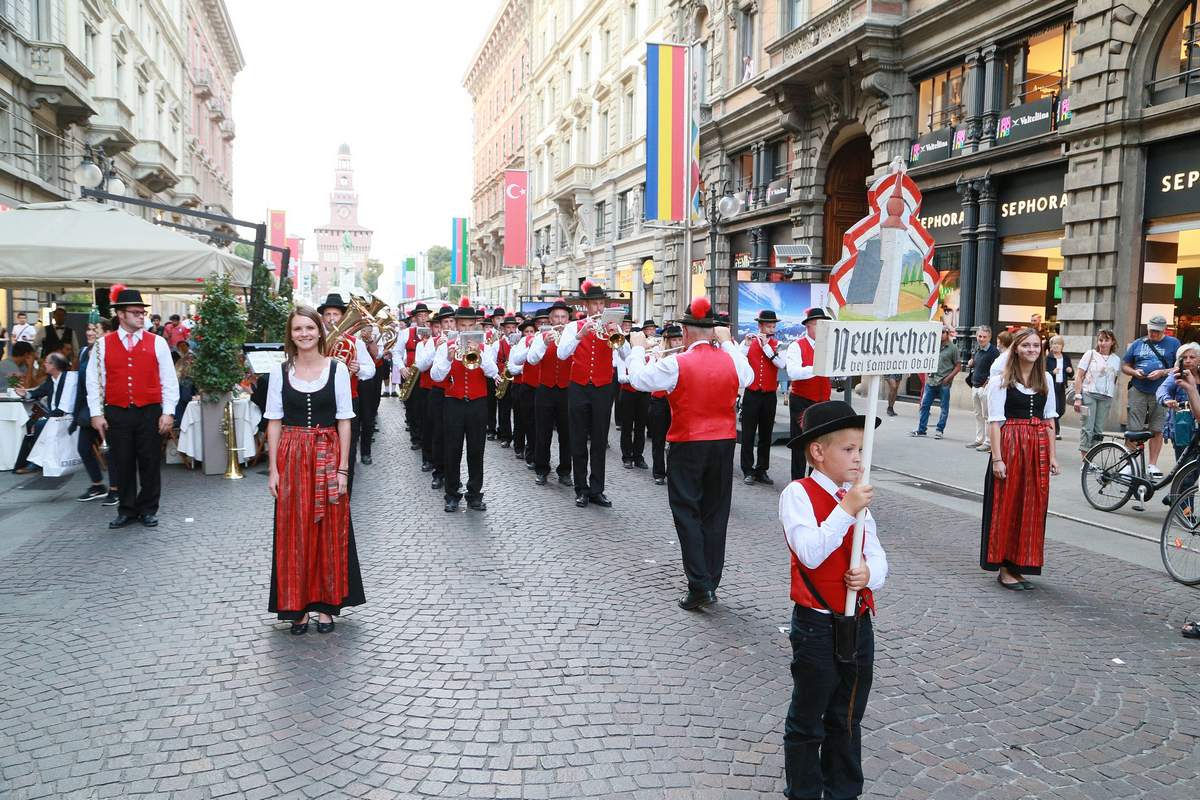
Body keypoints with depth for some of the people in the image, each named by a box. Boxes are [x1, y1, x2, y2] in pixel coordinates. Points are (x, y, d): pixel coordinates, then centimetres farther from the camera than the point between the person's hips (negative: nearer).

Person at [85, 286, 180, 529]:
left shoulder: (157, 343, 2)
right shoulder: (103, 344, 4)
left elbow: (169, 380, 1)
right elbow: (94, 381, 5)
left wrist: (168, 412, -4)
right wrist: (97, 414, -1)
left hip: (150, 412, -1)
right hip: (116, 413, 1)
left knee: (150, 463, 5)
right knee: (122, 464, 8)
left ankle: (148, 510, 18)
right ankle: (127, 510, 21)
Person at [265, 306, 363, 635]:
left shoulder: (337, 368, -2)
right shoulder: (279, 371, 2)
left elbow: (344, 421, -2)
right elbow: (274, 422, 3)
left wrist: (343, 469, -7)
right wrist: (273, 468, -3)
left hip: (327, 455, -1)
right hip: (291, 457, 1)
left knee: (329, 531, 6)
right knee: (293, 532, 6)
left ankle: (325, 603, 19)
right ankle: (296, 606, 18)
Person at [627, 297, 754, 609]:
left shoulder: (677, 363, -14)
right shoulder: (732, 359, -1)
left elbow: (639, 379, -4)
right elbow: (748, 377, 21)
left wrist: (637, 348, 13)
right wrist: (728, 343, 27)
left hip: (688, 446, -4)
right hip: (724, 444, 4)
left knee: (687, 513, 2)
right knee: (716, 513, 12)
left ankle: (700, 586, -5)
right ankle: (711, 582, 20)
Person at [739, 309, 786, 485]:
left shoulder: (777, 344, 4)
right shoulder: (747, 342, 1)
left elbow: (782, 365, -14)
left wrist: (765, 346, -16)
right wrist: (747, 344, -21)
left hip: (770, 396, 2)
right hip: (751, 395, -2)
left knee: (766, 435, 9)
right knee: (748, 434, 1)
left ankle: (762, 471, 18)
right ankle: (748, 471, 8)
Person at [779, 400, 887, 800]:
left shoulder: (859, 497, 7)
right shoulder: (798, 494, -14)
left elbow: (877, 556, 4)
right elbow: (810, 553, -25)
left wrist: (870, 573, -18)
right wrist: (846, 511, -28)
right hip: (816, 626, -6)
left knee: (848, 719, 20)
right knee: (807, 719, 10)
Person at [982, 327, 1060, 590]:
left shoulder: (1046, 379, 11)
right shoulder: (1001, 381, -4)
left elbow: (1049, 419, 13)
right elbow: (995, 421, -8)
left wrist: (1052, 455, 8)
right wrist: (997, 458, -15)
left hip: (1038, 447, 5)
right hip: (1010, 444, -5)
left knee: (1032, 508, 8)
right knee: (1007, 506, 1)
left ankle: (1019, 566, 19)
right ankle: (1004, 568, 10)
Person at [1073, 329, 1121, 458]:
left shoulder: (1116, 359, 11)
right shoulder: (1090, 354, 1)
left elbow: (1114, 381, 16)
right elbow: (1079, 376, -2)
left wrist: (1113, 397, 9)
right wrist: (1078, 397, -9)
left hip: (1106, 397, 4)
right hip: (1089, 394, -3)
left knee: (1098, 430, 4)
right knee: (1087, 427, -7)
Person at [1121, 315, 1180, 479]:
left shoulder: (1173, 343, 6)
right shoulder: (1137, 344, 11)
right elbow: (1124, 365, 15)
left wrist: (1162, 373, -13)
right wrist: (1134, 372, -6)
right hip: (1138, 392, 1)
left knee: (1157, 430, 4)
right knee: (1133, 430, -3)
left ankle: (1152, 465, 13)